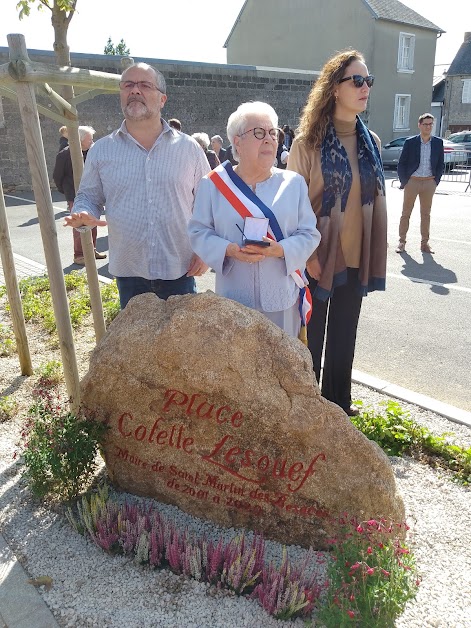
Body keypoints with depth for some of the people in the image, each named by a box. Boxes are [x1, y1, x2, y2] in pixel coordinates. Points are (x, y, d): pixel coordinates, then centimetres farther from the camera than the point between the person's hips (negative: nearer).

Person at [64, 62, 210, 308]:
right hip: (128, 272, 1)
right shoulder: (101, 150, 5)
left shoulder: (188, 148, 3)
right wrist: (83, 215, -11)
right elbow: (88, 196, 13)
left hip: (180, 271, 0)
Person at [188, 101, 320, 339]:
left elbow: (309, 234, 3)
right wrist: (228, 250, -17)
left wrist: (280, 249, -17)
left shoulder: (293, 183, 5)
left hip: (282, 297, 1)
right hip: (234, 298, -1)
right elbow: (199, 231, 2)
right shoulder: (213, 184, 2)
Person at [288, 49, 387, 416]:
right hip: (318, 257, -5)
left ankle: (339, 405, 34)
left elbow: (375, 200, 11)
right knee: (311, 335, 9)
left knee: (344, 336, 15)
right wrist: (306, 254, -14)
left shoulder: (370, 142, 7)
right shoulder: (309, 142, -9)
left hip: (355, 257, 5)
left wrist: (375, 259, 9)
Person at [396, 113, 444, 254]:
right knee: (406, 213, 2)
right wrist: (404, 181, -4)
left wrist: (436, 181, 3)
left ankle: (424, 243, 13)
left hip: (429, 182, 2)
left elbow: (441, 164, 11)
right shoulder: (410, 142, -2)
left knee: (426, 214, 7)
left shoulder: (438, 142, 5)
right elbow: (401, 164, 0)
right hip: (412, 181, -2)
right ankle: (402, 242, 9)